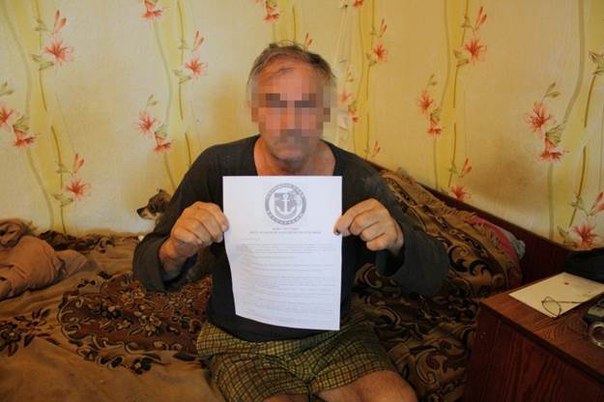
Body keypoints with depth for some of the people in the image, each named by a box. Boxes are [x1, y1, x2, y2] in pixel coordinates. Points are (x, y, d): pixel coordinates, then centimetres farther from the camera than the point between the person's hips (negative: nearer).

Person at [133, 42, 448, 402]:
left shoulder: (357, 179, -13)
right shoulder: (217, 168, -15)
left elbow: (433, 277, -12)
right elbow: (147, 269, -11)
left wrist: (396, 240, -35)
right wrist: (175, 252, -35)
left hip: (335, 333, 2)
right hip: (242, 344, -1)